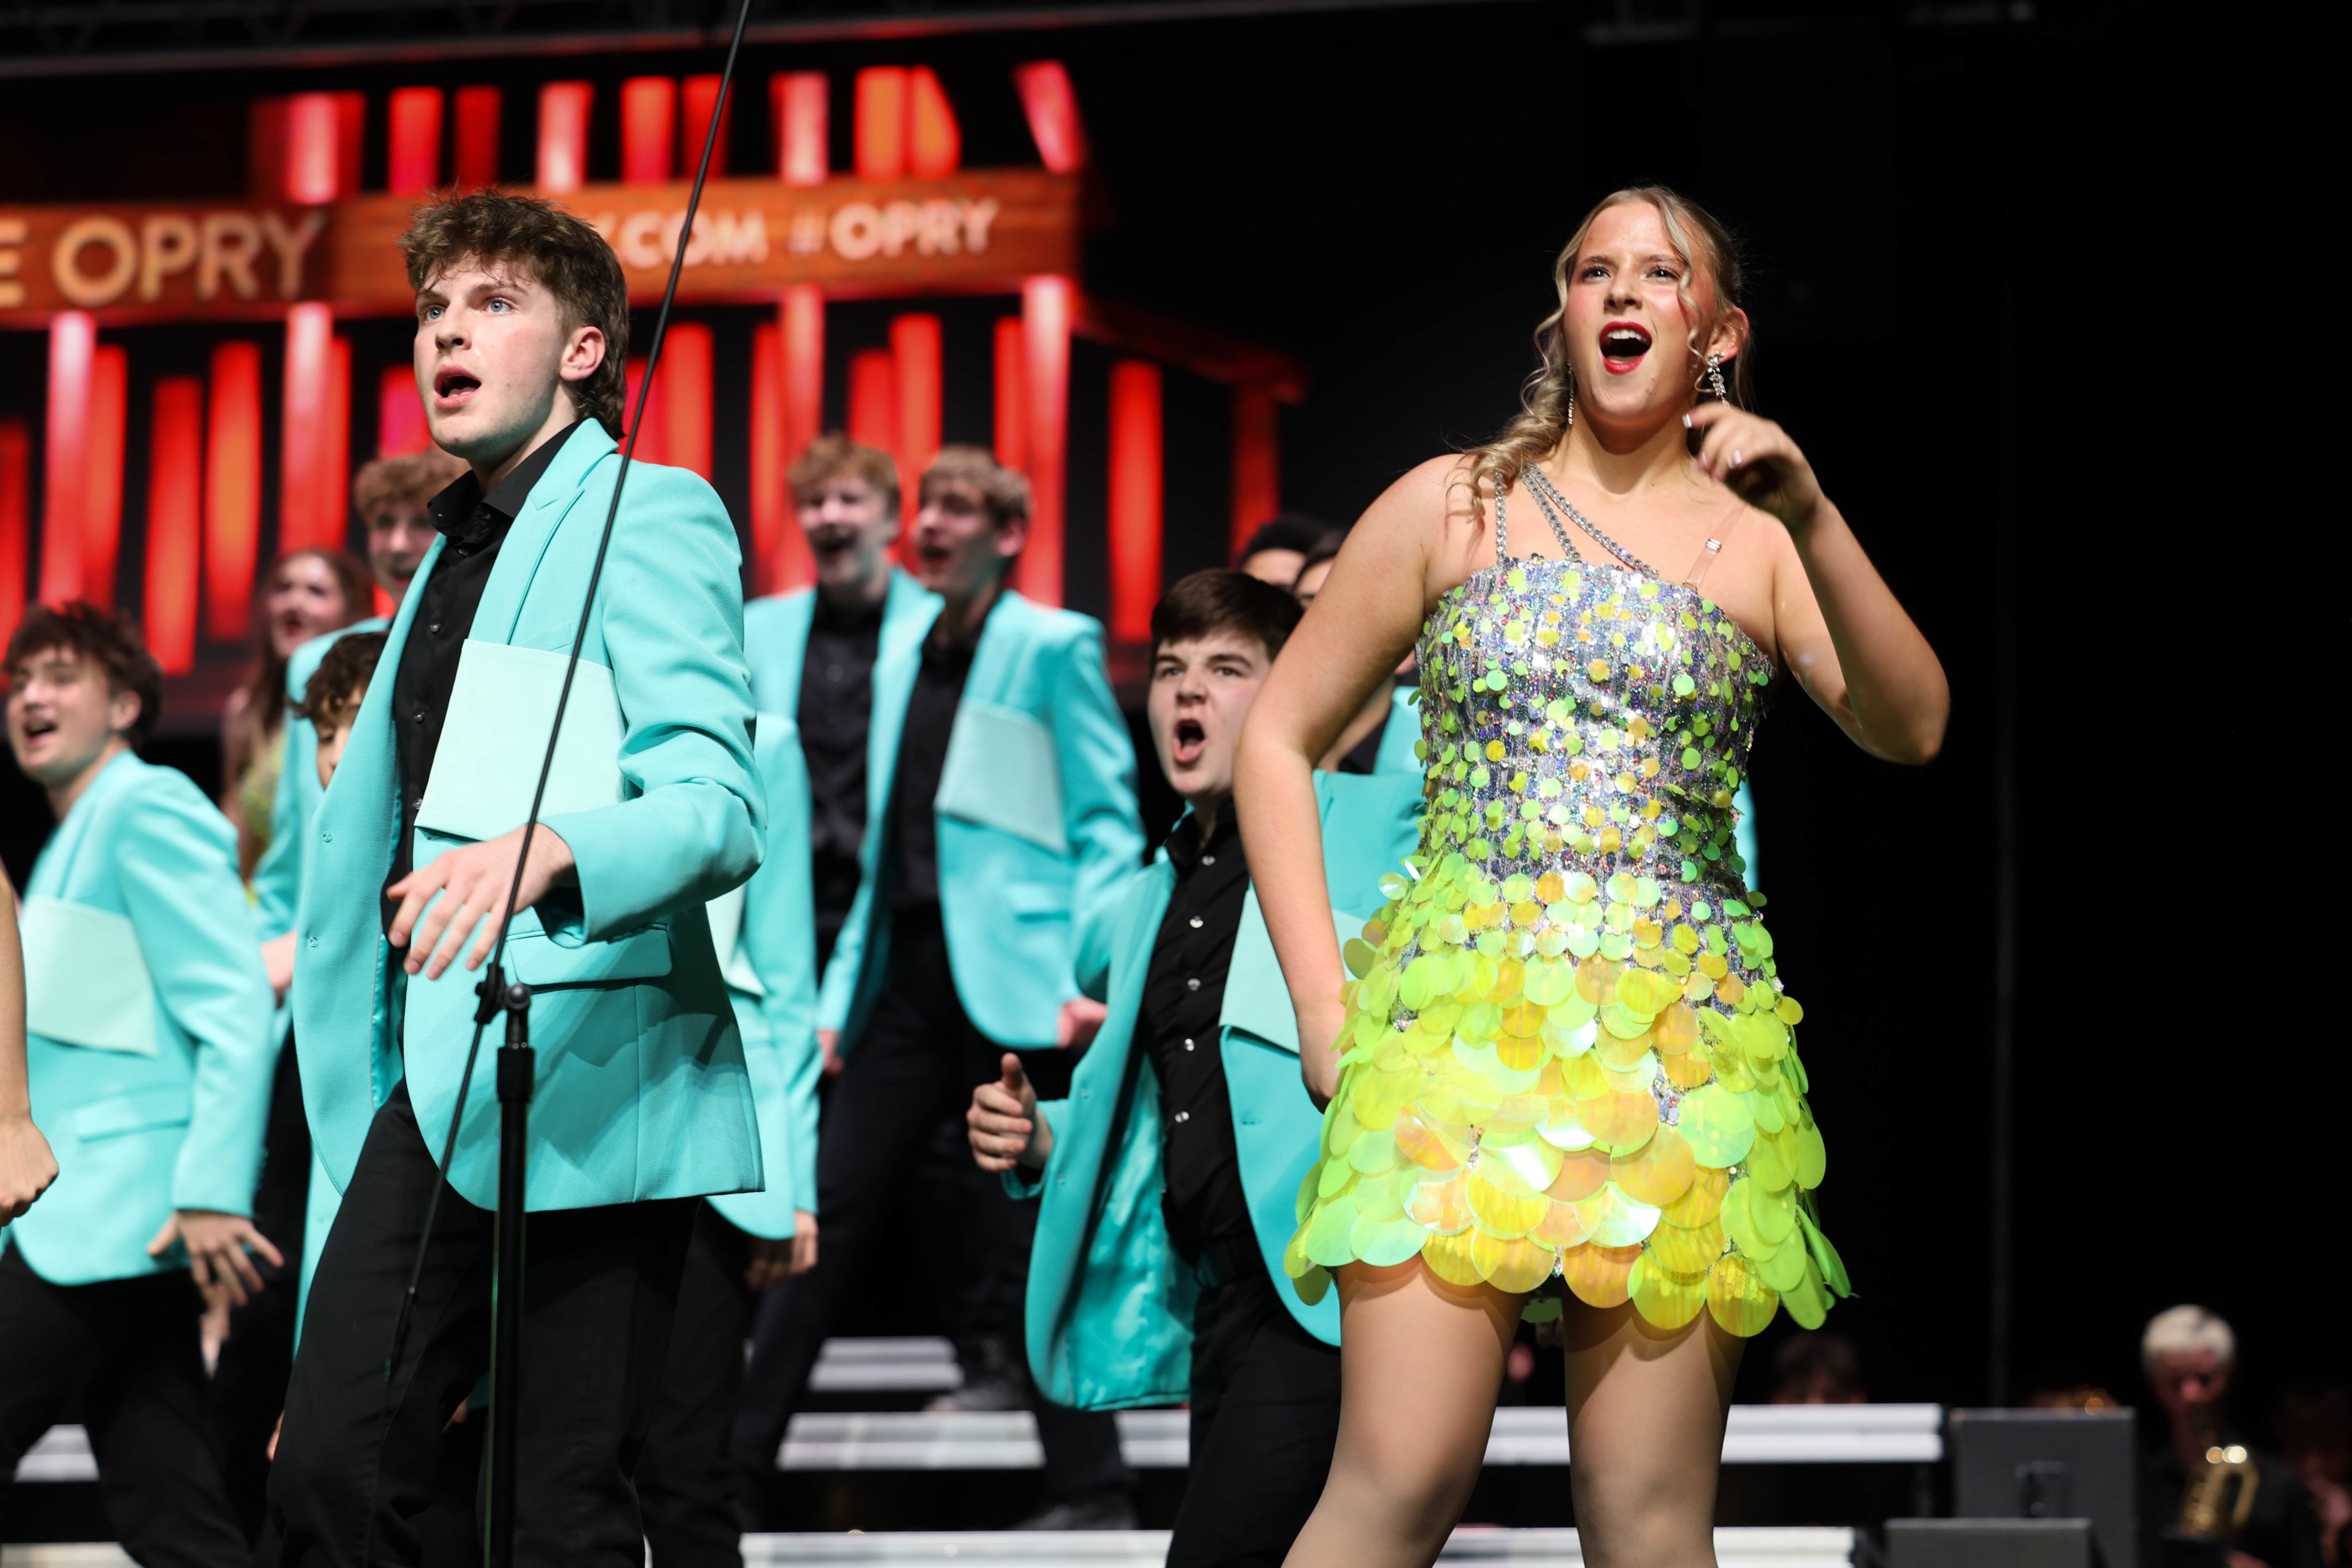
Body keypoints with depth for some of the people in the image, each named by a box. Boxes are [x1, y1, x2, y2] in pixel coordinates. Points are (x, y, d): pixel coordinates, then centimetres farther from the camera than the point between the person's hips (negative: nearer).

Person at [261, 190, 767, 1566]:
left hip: (595, 1086, -7)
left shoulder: (651, 516, -4)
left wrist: (544, 855, -35)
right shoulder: (458, 551, 23)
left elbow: (721, 809, -16)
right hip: (438, 1090, 7)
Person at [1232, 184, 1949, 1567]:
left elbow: (1910, 732, -2)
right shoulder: (1453, 507, 11)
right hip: (1459, 1020, -1)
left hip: (1685, 1040, 1)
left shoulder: (1760, 543, 13)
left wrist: (1811, 521, -14)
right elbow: (1278, 740, 12)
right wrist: (1323, 995, 2)